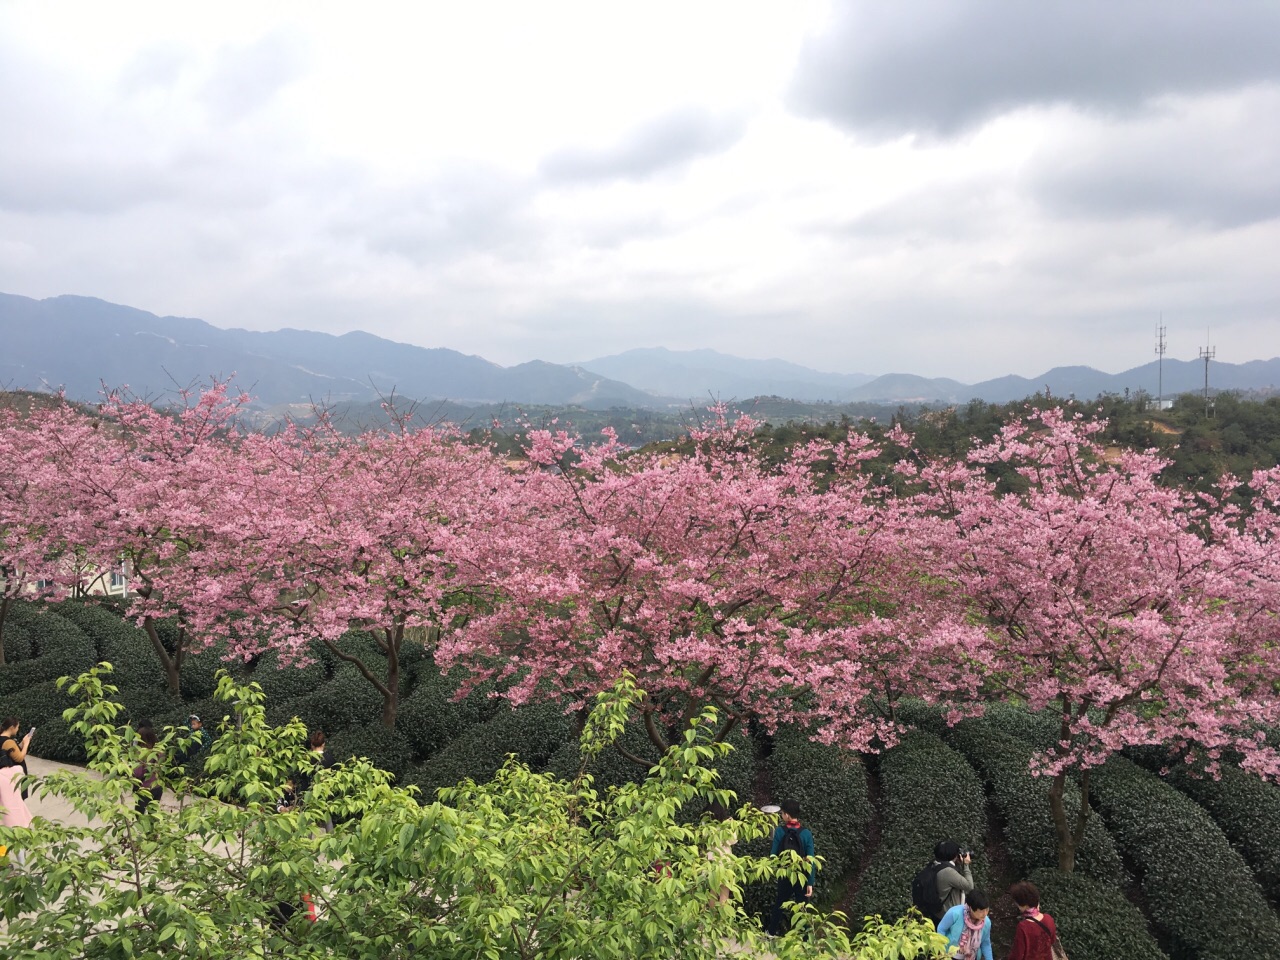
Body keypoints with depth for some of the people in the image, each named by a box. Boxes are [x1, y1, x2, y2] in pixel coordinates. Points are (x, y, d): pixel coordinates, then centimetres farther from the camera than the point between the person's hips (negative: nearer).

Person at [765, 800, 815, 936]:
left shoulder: (779, 831, -12)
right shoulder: (806, 833, -12)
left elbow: (774, 854, -7)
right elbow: (810, 859, -13)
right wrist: (810, 882, -10)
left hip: (784, 875, 1)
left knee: (780, 903, 21)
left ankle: (772, 931, 33)